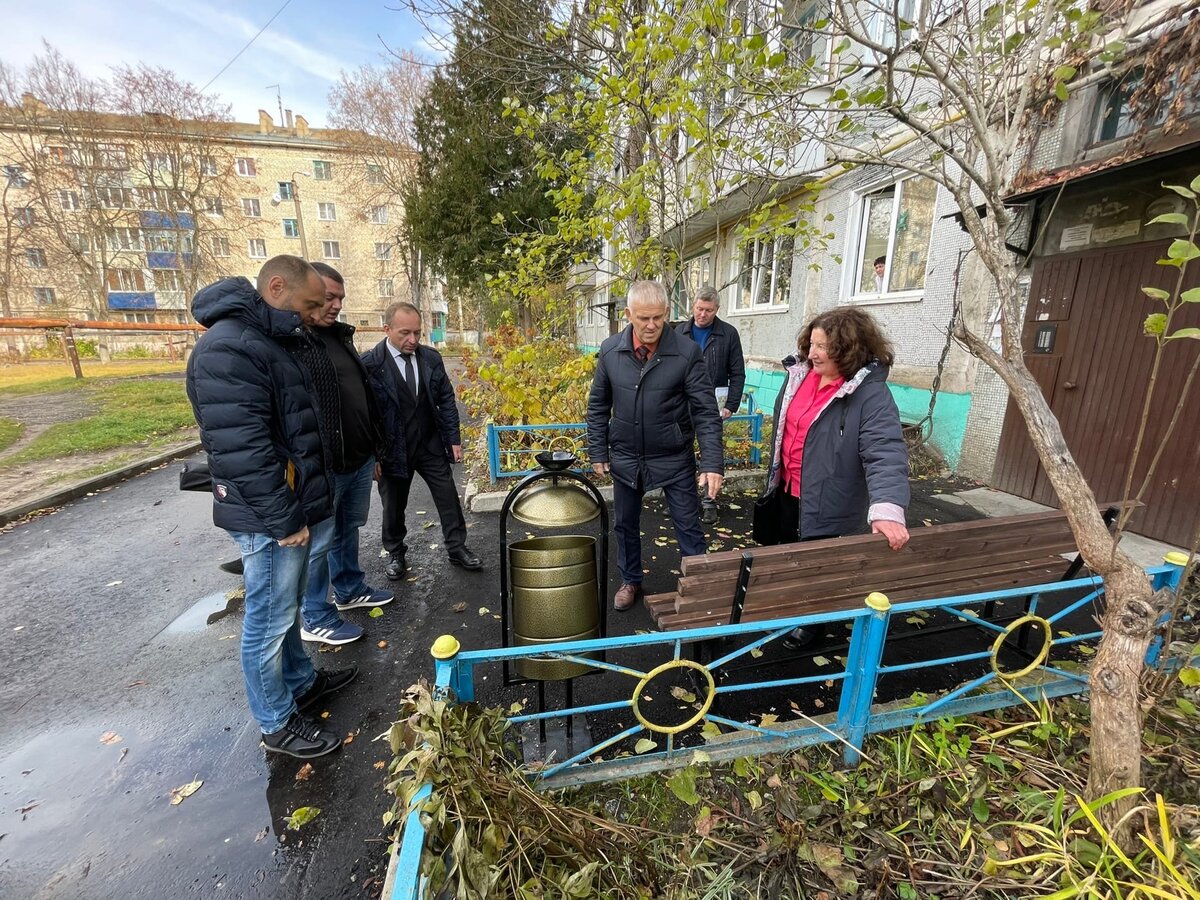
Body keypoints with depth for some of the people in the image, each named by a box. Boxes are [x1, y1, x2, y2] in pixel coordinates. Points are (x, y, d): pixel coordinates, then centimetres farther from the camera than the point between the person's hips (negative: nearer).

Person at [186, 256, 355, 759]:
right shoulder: (229, 349, -20)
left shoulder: (268, 341, 13)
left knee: (286, 609, 23)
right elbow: (242, 450, -26)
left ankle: (301, 682, 41)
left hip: (293, 508, 10)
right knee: (270, 621, 7)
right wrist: (284, 520, -20)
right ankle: (277, 724, 25)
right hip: (270, 519, -10)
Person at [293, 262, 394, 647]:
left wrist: (373, 448, 20)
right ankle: (315, 618, 22)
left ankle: (350, 590, 39)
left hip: (360, 461, 8)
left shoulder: (342, 335, 14)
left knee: (348, 529, 21)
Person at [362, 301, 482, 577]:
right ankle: (395, 553, 34)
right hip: (393, 449, -2)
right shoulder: (369, 364, -12)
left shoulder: (432, 358, 0)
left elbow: (446, 400, 5)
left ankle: (457, 548, 23)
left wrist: (454, 439, 3)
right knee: (393, 505, 13)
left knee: (449, 499, 7)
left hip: (431, 445, 3)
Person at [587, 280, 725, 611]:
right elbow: (598, 406, 3)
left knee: (688, 526, 9)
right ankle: (631, 581, 40)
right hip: (625, 458, 3)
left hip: (674, 459, -3)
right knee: (625, 524, 18)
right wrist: (598, 453, 2)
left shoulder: (687, 352, -14)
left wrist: (712, 463, -21)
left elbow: (705, 411, -14)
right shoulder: (610, 350, -5)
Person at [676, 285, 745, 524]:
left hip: (714, 398, -2)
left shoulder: (728, 333, -1)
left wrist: (731, 405, -5)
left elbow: (737, 373, 1)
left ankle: (709, 500, 13)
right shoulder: (681, 332, 6)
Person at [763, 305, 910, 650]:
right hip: (787, 489, 7)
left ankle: (810, 622, 40)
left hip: (826, 502, -7)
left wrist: (887, 509, -43)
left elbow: (886, 454, -31)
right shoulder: (800, 374, -1)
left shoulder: (871, 394, -22)